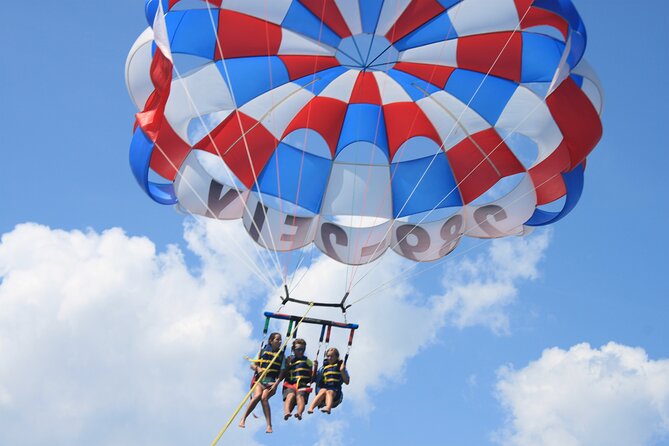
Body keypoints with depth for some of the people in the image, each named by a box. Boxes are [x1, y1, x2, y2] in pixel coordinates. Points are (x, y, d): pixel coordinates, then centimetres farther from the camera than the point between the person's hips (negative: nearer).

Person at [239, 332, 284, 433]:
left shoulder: (281, 355, 9)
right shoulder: (263, 351, 9)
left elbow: (282, 372, 4)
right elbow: (252, 365, 10)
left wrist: (276, 384, -10)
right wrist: (258, 368, -12)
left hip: (272, 381, 0)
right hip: (259, 379, 0)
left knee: (264, 398, -27)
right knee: (257, 396, -28)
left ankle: (269, 425, -26)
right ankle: (243, 419, -20)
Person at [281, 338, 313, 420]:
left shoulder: (308, 361, 23)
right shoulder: (289, 360, 22)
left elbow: (312, 378, 17)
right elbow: (283, 375, 14)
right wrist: (287, 366, 2)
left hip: (303, 385, 0)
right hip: (290, 385, 0)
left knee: (300, 396, -32)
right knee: (291, 395, -33)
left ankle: (299, 413, -60)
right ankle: (286, 412, -59)